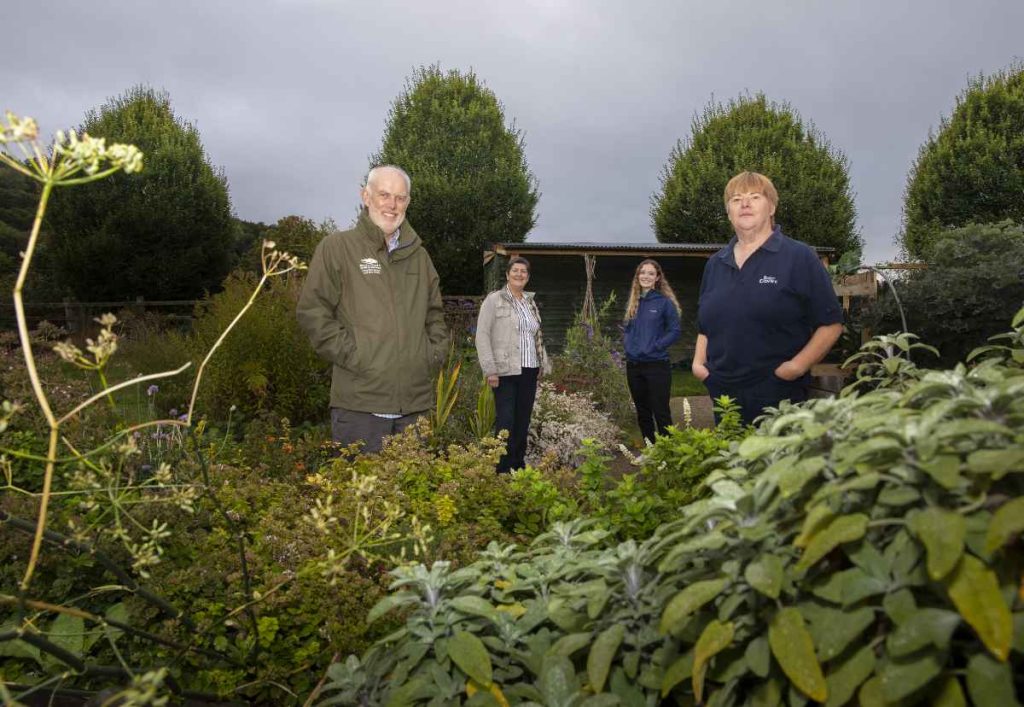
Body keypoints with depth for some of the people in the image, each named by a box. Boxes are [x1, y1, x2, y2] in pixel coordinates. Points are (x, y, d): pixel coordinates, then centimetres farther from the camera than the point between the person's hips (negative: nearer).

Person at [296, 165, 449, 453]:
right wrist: (351, 354, -11)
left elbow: (436, 315, 26)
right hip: (360, 400, -5)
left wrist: (434, 353, 10)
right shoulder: (337, 246, 2)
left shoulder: (419, 256, 18)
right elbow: (312, 311, -4)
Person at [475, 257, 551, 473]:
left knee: (523, 421, 10)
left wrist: (543, 363, 16)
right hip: (505, 372, -6)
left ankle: (519, 466, 21)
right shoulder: (494, 300, -3)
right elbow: (482, 336, -9)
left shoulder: (530, 302, 16)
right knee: (506, 421, -5)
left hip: (529, 371, 6)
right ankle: (503, 469, 4)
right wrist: (490, 370, -14)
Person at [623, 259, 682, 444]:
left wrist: (654, 347, -14)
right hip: (633, 366, 6)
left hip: (657, 365, -6)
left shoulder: (665, 302, -5)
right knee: (642, 413, 13)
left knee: (661, 413, -4)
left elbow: (674, 331, -7)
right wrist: (627, 345, 3)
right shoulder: (632, 302, 12)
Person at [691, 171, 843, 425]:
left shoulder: (800, 258, -2)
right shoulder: (715, 264, 14)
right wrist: (699, 360, 5)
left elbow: (831, 323, -3)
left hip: (780, 397, -4)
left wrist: (798, 365, -15)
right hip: (723, 395, 5)